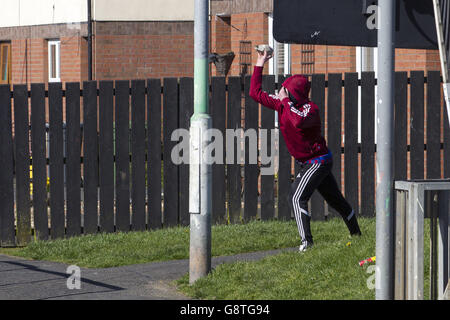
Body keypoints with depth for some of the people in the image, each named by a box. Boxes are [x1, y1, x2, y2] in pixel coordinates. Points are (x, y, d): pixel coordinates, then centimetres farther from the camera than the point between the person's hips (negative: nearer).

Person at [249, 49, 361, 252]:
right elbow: (256, 94, 6)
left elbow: (299, 121, -46)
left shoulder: (310, 108, -22)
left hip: (318, 161, -9)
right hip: (307, 163, 9)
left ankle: (306, 242, -25)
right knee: (334, 199, 19)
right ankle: (355, 233, 33)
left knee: (297, 198, -21)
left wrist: (285, 100, -34)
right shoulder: (282, 104, 0)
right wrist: (260, 64, 2)